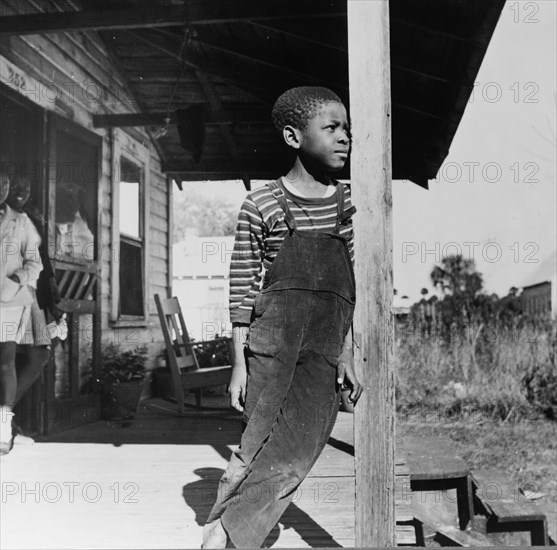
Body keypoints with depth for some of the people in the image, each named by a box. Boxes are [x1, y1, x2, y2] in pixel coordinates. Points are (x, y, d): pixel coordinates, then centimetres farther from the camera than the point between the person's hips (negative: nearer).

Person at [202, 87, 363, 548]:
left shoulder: (343, 203, 10)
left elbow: (346, 290, 14)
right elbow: (242, 289, -1)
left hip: (324, 355, 4)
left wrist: (346, 355, 10)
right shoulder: (260, 206, -2)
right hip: (271, 344, -3)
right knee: (262, 452, -4)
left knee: (294, 457, -3)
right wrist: (239, 363, -4)